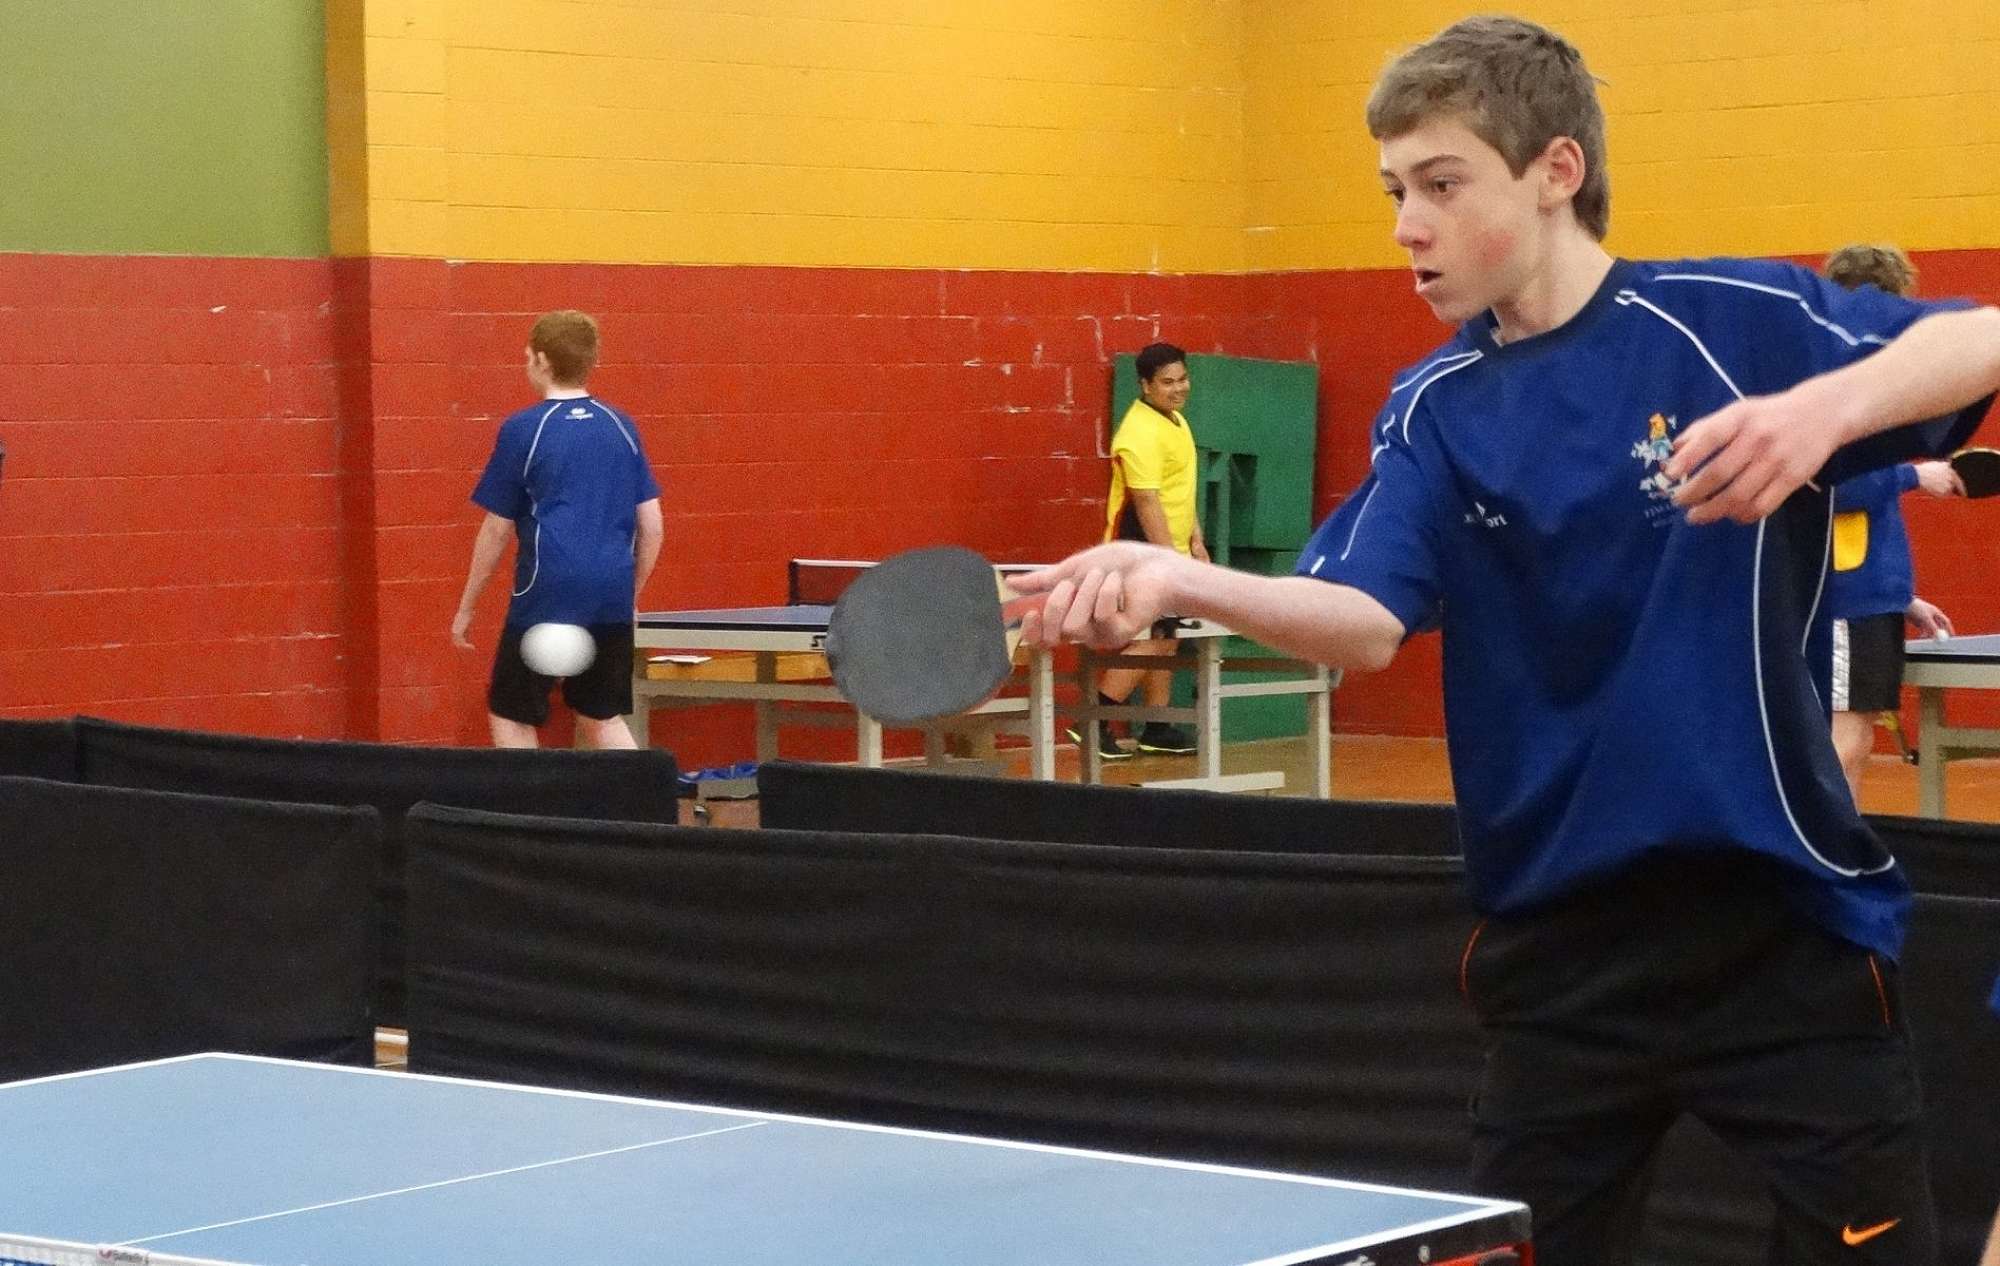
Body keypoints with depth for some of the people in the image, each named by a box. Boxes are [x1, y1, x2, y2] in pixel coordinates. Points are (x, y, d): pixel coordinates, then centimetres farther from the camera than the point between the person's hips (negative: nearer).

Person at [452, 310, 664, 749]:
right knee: (604, 717, 15)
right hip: (612, 598, 5)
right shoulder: (621, 427, 8)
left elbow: (496, 532, -1)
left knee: (511, 717, 8)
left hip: (547, 596, -5)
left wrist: (466, 610, 9)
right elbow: (651, 524, 8)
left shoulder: (522, 430, -4)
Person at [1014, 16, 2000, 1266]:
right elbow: (1368, 620, -13)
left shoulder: (1735, 320, -7)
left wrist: (1826, 404, -34)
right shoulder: (1434, 411, 3)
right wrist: (1183, 582, -31)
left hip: (1782, 923, -4)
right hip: (1560, 943, 4)